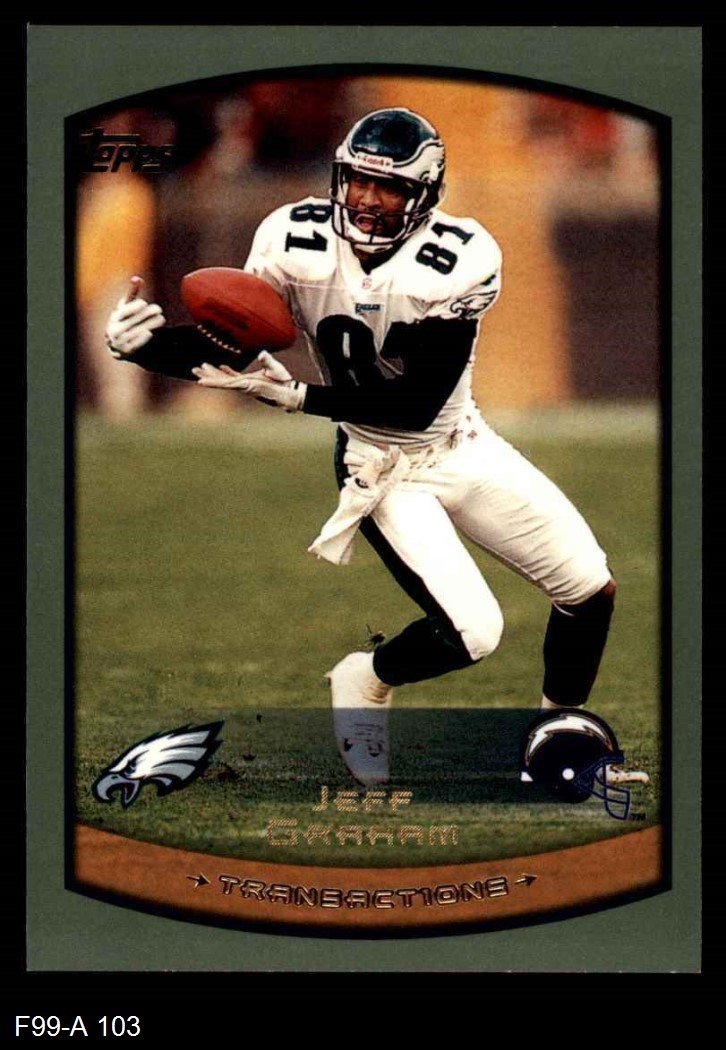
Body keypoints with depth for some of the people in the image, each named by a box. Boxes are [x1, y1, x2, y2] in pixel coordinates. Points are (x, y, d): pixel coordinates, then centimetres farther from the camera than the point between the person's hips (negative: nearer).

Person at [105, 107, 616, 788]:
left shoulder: (460, 261, -23)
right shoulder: (295, 241, -19)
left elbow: (420, 401, -27)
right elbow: (229, 353, -15)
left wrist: (300, 397, -37)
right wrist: (140, 343, -35)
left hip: (463, 445, 2)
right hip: (384, 468, -2)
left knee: (590, 591, 5)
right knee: (470, 634, -19)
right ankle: (366, 682, 13)